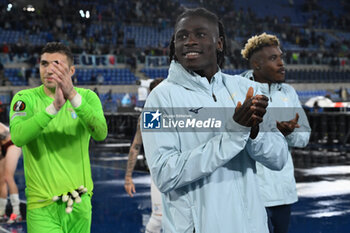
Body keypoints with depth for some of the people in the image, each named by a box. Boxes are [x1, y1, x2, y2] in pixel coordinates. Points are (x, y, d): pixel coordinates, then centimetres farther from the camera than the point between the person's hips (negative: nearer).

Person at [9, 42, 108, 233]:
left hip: (80, 203, 2)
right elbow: (18, 137, -22)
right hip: (43, 206, -2)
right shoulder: (25, 98, -3)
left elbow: (100, 133, -19)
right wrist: (54, 106, -31)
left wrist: (73, 96, -30)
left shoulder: (87, 97, 1)